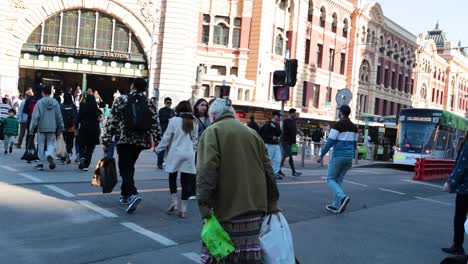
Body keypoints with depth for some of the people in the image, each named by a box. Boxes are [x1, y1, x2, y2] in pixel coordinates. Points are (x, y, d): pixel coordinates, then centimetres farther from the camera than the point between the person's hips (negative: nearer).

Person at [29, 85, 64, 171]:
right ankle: (49, 155, -21)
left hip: (41, 128, -2)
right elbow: (59, 117, 7)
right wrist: (60, 128, 15)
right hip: (52, 128, 2)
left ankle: (41, 163, 13)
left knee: (41, 145, 8)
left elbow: (35, 116, -7)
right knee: (51, 144, 9)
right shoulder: (55, 103, 2)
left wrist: (32, 128, 0)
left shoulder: (39, 102, -6)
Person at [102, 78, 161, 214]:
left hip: (124, 139, -4)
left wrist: (106, 141, 1)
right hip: (141, 141, 4)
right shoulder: (150, 104, 4)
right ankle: (125, 195, 27)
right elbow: (155, 125, 2)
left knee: (125, 168, -2)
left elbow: (111, 121, -4)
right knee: (129, 166, 19)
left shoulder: (121, 100, -2)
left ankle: (132, 194, -23)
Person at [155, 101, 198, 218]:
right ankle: (183, 209, 7)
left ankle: (174, 202, 8)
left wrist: (158, 149, 9)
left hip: (175, 153, -2)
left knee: (172, 177, 17)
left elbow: (166, 137, -3)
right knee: (186, 182, 4)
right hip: (189, 155, 3)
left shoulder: (174, 120, -4)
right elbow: (195, 140, 11)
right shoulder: (194, 122, 7)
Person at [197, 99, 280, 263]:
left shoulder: (212, 131, -1)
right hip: (255, 206, 5)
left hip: (227, 207, -5)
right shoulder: (252, 133, 16)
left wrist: (204, 204, -17)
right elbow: (268, 170, 13)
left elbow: (207, 170, -15)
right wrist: (272, 203, 17)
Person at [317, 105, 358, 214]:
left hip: (338, 156, -7)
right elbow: (354, 144, 14)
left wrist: (321, 155, -6)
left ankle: (343, 197, -20)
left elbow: (330, 142, -14)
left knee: (330, 179, 3)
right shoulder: (354, 126, 10)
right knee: (338, 180, 14)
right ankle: (335, 206, 13)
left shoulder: (338, 125, -12)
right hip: (348, 157, 7)